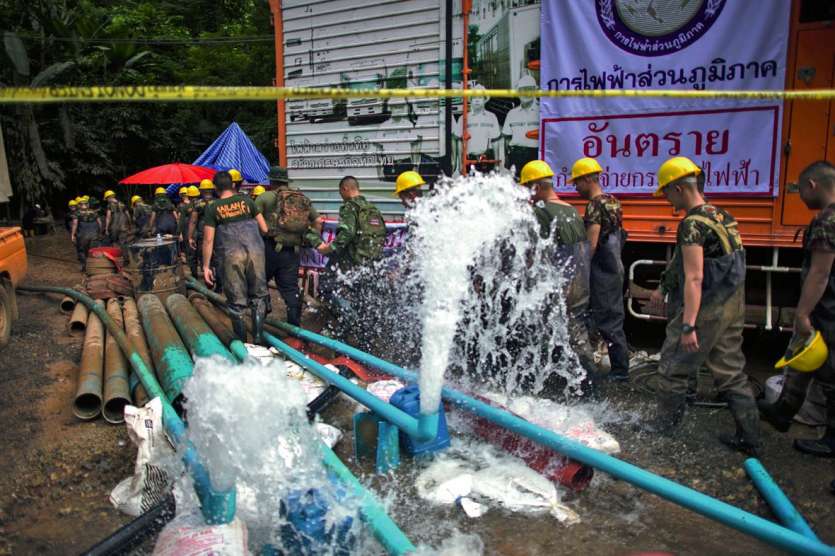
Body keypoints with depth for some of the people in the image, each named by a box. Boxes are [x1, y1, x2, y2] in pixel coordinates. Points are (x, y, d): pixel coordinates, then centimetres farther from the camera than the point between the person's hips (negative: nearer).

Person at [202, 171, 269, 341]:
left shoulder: (212, 208, 7)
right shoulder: (246, 200, 11)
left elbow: (208, 240, 5)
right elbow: (264, 228, 9)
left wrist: (206, 266, 10)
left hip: (232, 255, -1)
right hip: (256, 251, 1)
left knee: (236, 301, 9)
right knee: (258, 296, 14)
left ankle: (241, 341, 17)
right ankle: (258, 336, 12)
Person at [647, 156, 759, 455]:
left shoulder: (693, 224, -18)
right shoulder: (722, 216, 11)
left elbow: (695, 278, -24)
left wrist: (688, 326, -25)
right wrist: (666, 290, 28)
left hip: (705, 310, -9)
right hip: (732, 307, 9)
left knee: (672, 370, 7)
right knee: (732, 372, 15)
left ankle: (663, 428, 21)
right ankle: (750, 439, 22)